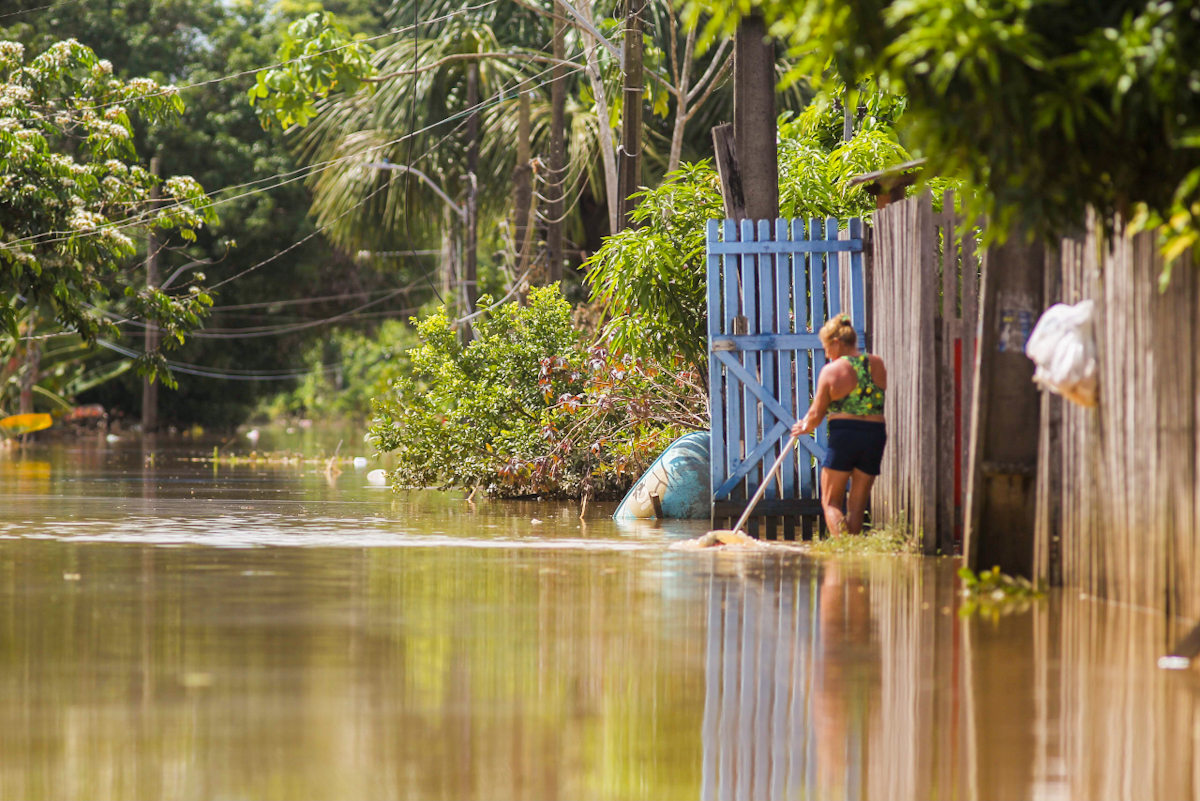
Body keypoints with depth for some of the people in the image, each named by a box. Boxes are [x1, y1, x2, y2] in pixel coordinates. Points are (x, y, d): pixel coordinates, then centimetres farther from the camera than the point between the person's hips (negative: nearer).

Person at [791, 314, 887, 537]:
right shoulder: (877, 364, 6)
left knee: (831, 502, 5)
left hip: (843, 435, -4)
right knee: (857, 505, 12)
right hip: (876, 433, 4)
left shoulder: (832, 370, -6)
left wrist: (805, 427, 24)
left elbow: (817, 413, 0)